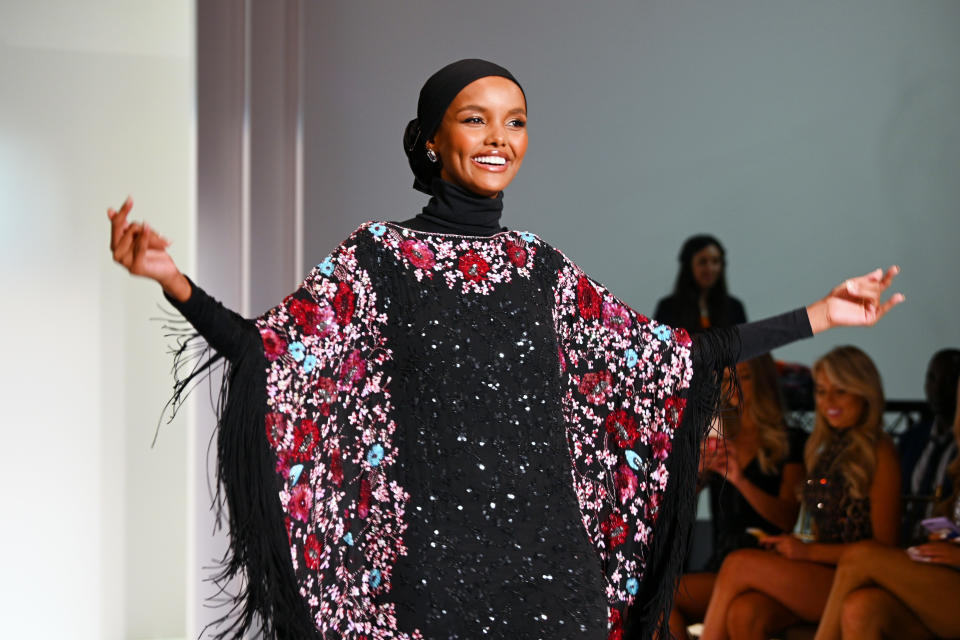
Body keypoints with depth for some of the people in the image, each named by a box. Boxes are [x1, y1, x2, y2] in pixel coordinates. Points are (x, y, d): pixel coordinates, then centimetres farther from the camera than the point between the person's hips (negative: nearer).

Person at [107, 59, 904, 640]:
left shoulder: (543, 269, 11)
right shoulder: (378, 256, 1)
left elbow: (675, 358, 13)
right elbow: (267, 354, -8)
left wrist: (817, 315, 12)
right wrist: (174, 281, -24)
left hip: (553, 560, 4)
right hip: (437, 564, -3)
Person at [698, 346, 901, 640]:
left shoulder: (878, 453, -3)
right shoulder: (825, 450, 19)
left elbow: (883, 544, -6)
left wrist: (808, 551, -10)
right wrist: (787, 547, 2)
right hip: (818, 576, 6)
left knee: (739, 564, -21)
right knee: (744, 613, -25)